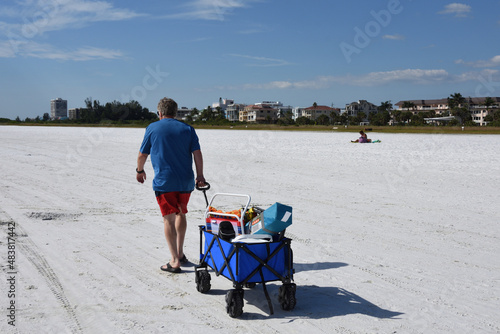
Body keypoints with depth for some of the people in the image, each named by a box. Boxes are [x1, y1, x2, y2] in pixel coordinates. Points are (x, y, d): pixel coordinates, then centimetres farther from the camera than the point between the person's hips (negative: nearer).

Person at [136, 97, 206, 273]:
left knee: (169, 219, -1)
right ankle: (180, 253, 27)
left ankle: (175, 261, -6)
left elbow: (142, 155, 8)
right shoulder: (187, 129, 9)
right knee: (181, 214, 21)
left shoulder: (153, 128, 3)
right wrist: (200, 175, 2)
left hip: (164, 181, -3)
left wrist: (139, 170, 24)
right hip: (186, 181, 3)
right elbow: (197, 153, 0)